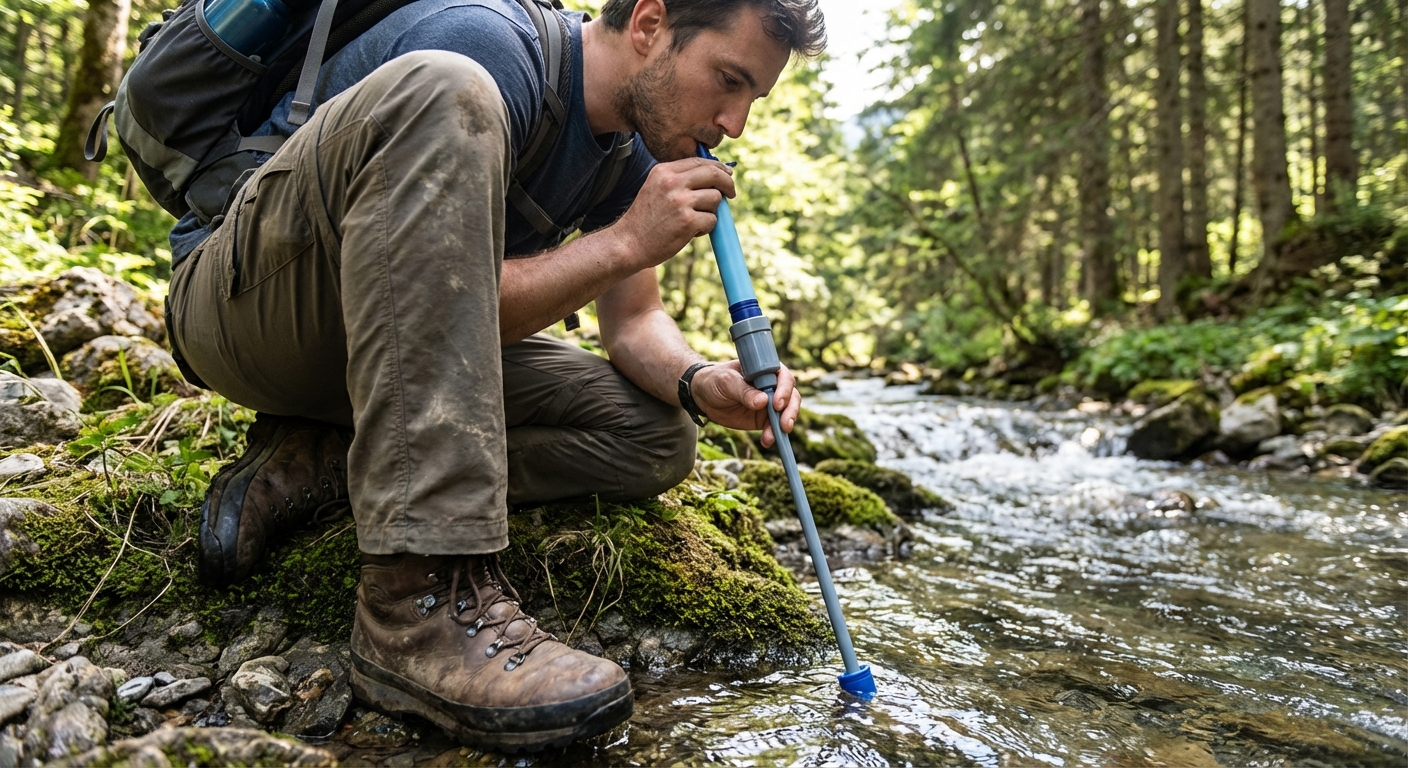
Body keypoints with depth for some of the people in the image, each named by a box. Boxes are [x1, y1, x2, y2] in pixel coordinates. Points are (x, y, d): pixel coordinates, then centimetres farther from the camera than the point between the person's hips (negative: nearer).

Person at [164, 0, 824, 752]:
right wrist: (623, 241, -27)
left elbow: (633, 321, 4)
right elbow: (441, 307, -28)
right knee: (447, 93, -34)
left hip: (392, 362, 7)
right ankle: (421, 596, -39)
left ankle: (314, 465, -10)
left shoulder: (633, 143, 1)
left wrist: (698, 381, -16)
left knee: (654, 439, -5)